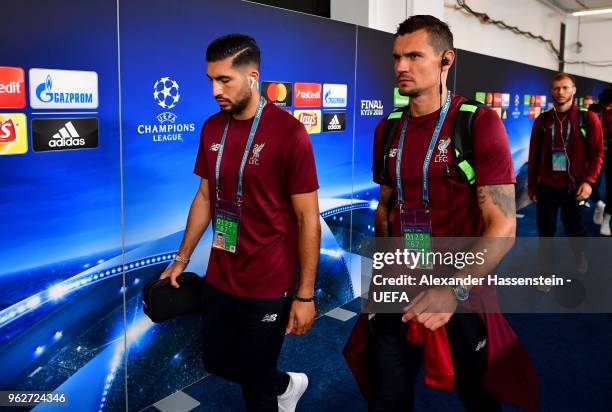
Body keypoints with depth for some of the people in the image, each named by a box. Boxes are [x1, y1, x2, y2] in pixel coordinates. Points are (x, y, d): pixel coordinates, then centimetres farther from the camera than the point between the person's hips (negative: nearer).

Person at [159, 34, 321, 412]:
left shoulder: (288, 132, -16)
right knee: (218, 361, 21)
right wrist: (182, 259, 12)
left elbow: (308, 218, -14)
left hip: (267, 286, -6)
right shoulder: (212, 128, 2)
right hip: (219, 279, 6)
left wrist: (305, 294, -14)